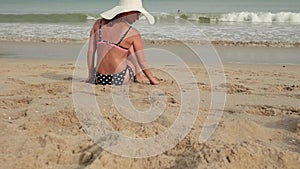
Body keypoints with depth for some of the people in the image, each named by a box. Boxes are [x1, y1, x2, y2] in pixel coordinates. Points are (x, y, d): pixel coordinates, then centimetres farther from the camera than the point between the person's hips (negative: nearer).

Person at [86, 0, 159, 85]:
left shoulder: (99, 23, 3)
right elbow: (142, 62, -3)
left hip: (99, 79, 4)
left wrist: (91, 76, 14)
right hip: (119, 80, -4)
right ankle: (136, 76, 44)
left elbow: (90, 51, 5)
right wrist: (152, 80, 12)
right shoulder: (133, 33, -8)